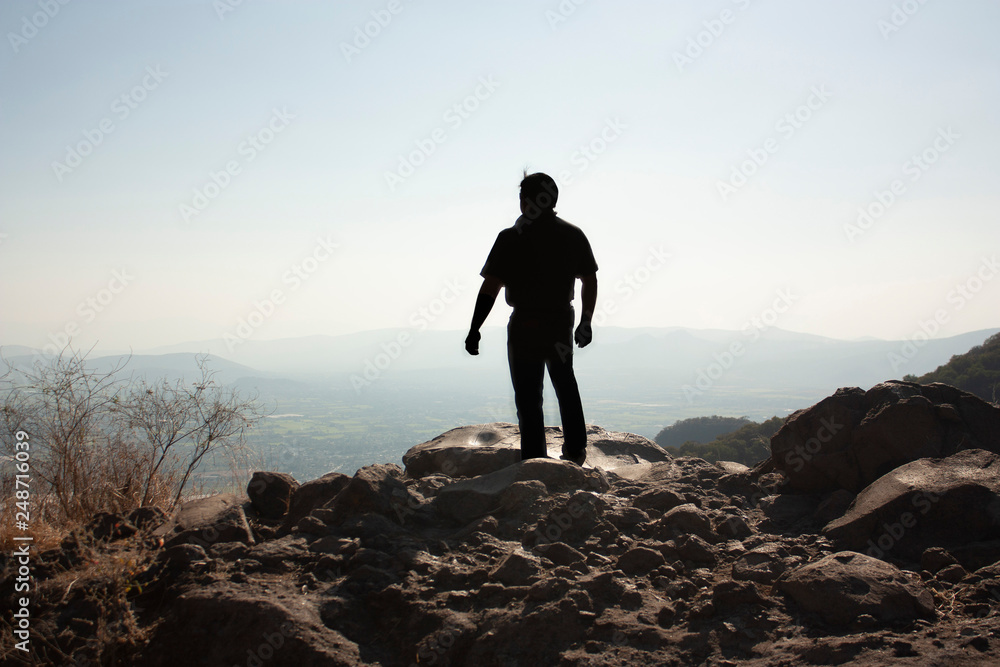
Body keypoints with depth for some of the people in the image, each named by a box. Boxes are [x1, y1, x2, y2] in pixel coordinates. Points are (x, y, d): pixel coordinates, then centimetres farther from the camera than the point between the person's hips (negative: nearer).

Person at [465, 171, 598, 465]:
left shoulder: (512, 238, -13)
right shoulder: (574, 235, 1)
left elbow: (490, 287, -15)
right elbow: (590, 281, 7)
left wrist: (474, 330, -8)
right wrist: (586, 323, 18)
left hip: (525, 326, -5)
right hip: (562, 323, 5)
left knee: (528, 397, 6)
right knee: (565, 385, 25)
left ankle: (535, 461, 9)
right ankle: (576, 450, 32)